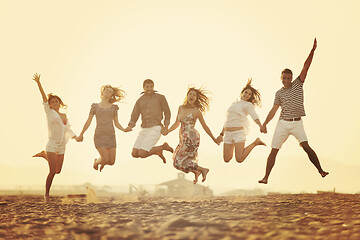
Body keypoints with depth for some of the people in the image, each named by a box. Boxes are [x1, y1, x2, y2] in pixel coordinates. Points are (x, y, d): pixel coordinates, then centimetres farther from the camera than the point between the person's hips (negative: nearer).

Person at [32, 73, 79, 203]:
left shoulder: (64, 116, 13)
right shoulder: (49, 112, -1)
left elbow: (68, 130, 23)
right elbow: (44, 97, -10)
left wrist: (76, 137, 8)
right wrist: (38, 83, -18)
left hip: (62, 146, 6)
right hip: (52, 145, -6)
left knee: (58, 171, 10)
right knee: (52, 171, -12)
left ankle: (44, 155, 30)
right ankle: (47, 194, 2)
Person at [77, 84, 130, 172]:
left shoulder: (113, 107, 12)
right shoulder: (95, 106, 8)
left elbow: (116, 123, 10)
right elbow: (88, 122, 10)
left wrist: (124, 129, -8)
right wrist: (81, 134, 11)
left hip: (110, 135, 2)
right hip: (99, 135, -2)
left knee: (111, 162, -3)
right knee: (106, 160, -15)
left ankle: (102, 161, 34)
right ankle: (96, 161, 21)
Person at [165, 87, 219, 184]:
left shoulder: (196, 111, -7)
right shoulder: (181, 108, 7)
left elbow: (205, 126, 1)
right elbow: (177, 124, 17)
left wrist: (214, 139, 6)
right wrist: (167, 131, 5)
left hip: (191, 137, -7)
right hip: (183, 138, 7)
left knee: (179, 162, -11)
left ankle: (203, 170, -1)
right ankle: (196, 172, 32)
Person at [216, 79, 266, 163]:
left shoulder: (248, 105, 1)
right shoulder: (234, 104, 22)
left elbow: (254, 116, -18)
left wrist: (260, 126, -38)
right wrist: (221, 134, 25)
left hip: (239, 132, -6)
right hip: (228, 133, 6)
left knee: (239, 159, -19)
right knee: (226, 159, 2)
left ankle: (255, 142, 1)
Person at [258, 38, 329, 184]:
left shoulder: (298, 84, 7)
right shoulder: (279, 93, 11)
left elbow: (306, 67, -1)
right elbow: (273, 110, 9)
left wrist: (313, 50, -9)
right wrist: (264, 124, -2)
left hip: (297, 123, -2)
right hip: (282, 123, 2)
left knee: (306, 147, -18)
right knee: (273, 151, -1)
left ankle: (321, 171, -15)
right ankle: (266, 177, 4)